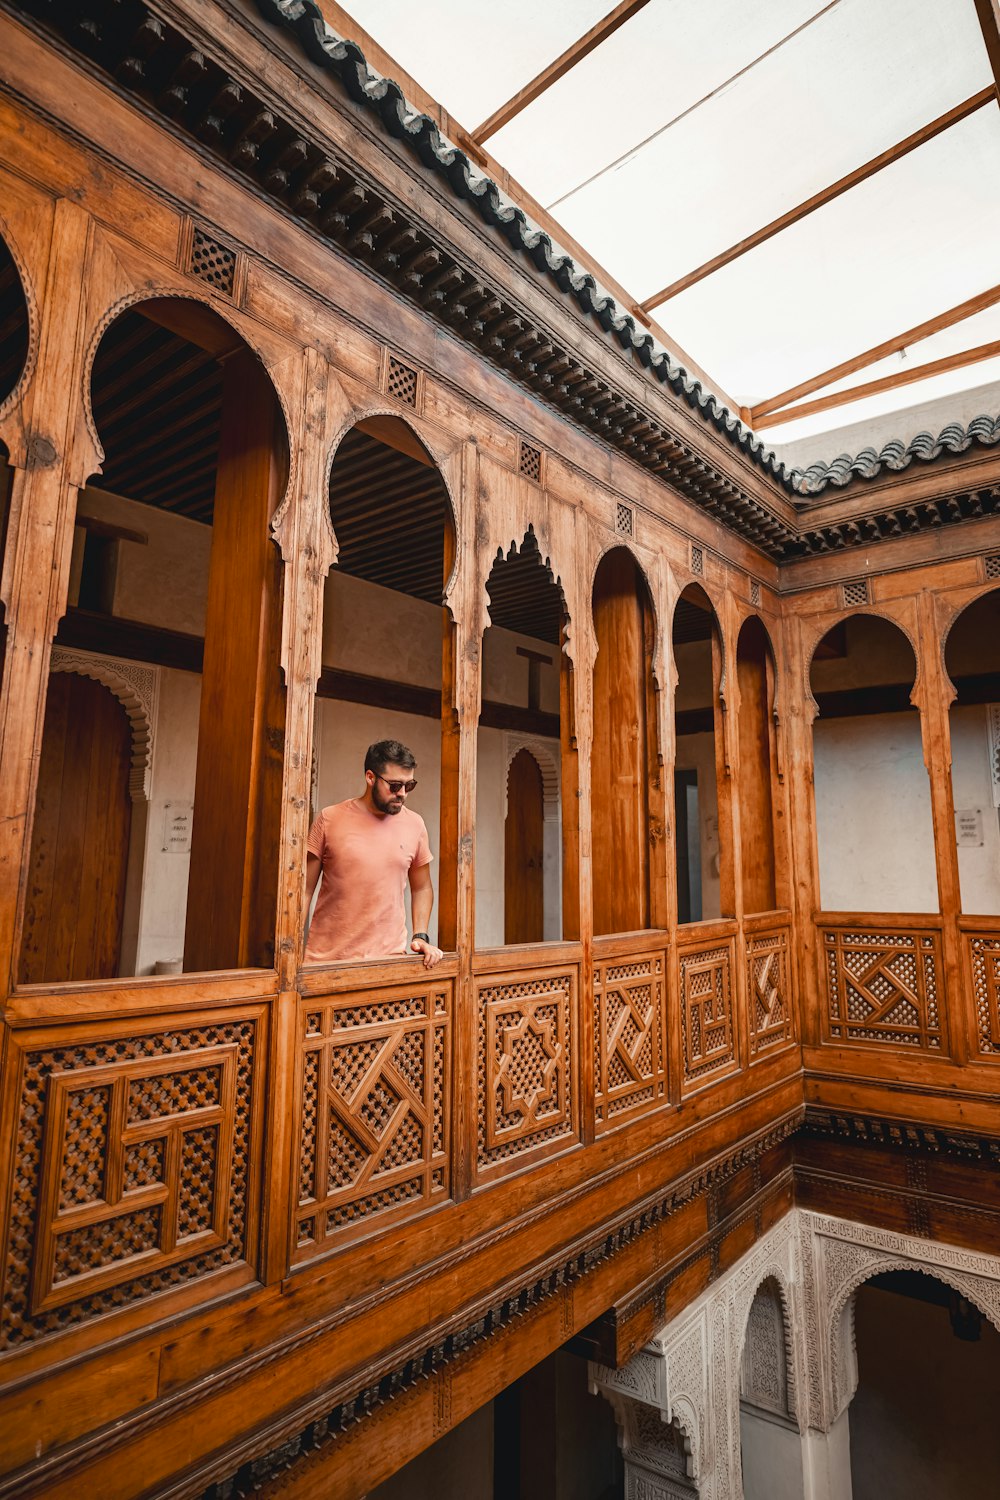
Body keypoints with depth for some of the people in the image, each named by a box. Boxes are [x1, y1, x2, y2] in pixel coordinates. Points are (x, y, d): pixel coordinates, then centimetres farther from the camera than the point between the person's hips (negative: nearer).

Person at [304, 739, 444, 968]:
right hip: (326, 957, -1)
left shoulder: (414, 824, 4)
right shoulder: (330, 819, -2)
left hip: (388, 956, 1)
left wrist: (420, 937, 3)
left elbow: (422, 888, 15)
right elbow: (305, 890, 1)